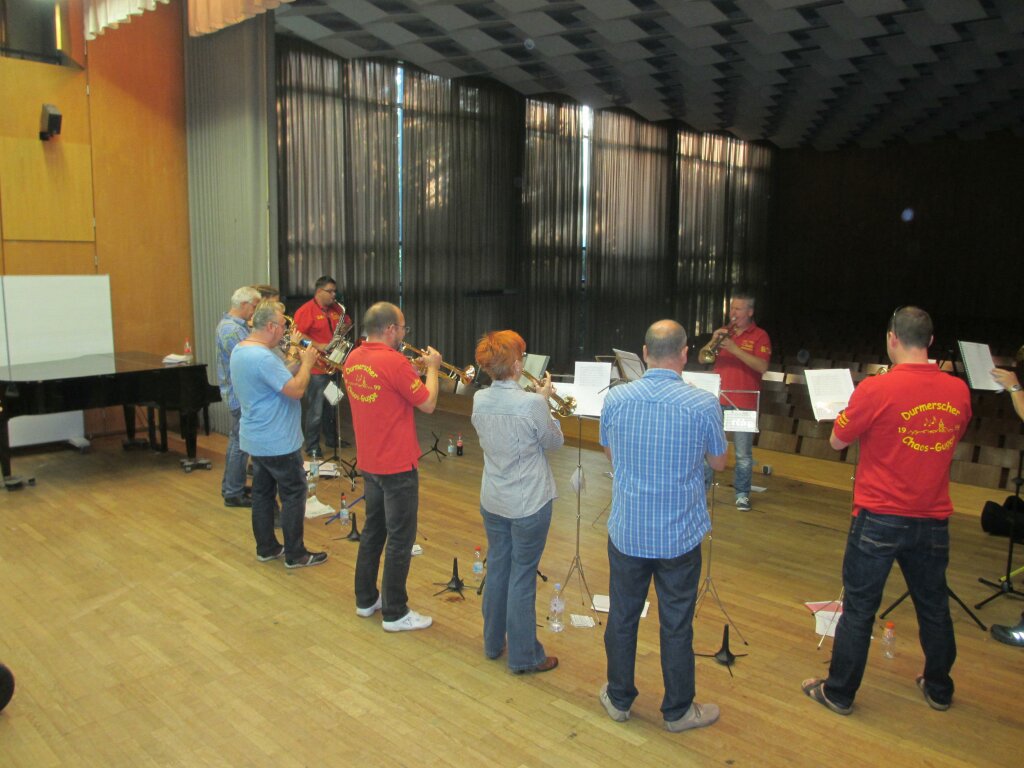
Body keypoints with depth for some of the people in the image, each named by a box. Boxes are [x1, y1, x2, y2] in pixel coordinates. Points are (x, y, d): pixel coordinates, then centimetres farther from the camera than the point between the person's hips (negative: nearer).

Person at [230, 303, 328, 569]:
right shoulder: (263, 357, -27)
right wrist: (306, 362, -14)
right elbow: (296, 390, -28)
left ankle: (266, 548, 27)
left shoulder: (239, 350, 6)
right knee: (294, 495, 2)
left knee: (263, 492, 17)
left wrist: (295, 362, 3)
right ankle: (295, 555, 10)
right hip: (278, 442, -10)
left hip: (255, 439, 10)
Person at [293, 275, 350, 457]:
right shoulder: (306, 310, -11)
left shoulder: (336, 309, 11)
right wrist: (318, 346, -21)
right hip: (316, 368, -7)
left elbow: (347, 323, 24)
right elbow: (297, 335, -17)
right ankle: (311, 447, 7)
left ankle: (332, 439, 32)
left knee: (332, 406, 18)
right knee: (315, 410, -2)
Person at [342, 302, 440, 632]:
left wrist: (412, 368, 12)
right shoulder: (394, 363, -22)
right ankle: (395, 613, 12)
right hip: (397, 465, -8)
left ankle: (366, 599, 31)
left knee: (373, 530, 20)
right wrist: (431, 368, 0)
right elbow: (428, 404, -14)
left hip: (368, 462, 8)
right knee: (400, 539, 3)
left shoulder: (352, 359, 3)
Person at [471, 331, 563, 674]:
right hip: (529, 504, -6)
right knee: (522, 578, 6)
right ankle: (523, 656, 20)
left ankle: (492, 642, 36)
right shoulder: (531, 404, -24)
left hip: (491, 502, 6)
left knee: (496, 568, 20)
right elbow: (554, 442, -7)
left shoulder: (479, 400, -5)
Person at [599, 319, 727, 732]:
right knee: (676, 625, 13)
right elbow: (718, 462, 1)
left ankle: (618, 699, 34)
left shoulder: (615, 398, -8)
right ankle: (678, 710, 30)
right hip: (680, 535, -2)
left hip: (626, 532, 2)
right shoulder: (703, 404, -16)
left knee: (622, 617, 17)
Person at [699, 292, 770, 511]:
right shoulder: (723, 332, 13)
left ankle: (742, 494, 14)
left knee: (743, 453, 2)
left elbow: (762, 366, -15)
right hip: (717, 400, 4)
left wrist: (734, 348, -20)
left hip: (744, 403, -4)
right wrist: (713, 341, -9)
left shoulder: (759, 336, -1)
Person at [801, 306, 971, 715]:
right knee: (933, 604, 21)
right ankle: (939, 688, 38)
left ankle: (839, 693, 17)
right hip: (933, 519, 5)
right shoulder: (958, 392, -2)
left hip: (880, 518, -5)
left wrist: (855, 409, 9)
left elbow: (837, 441, -6)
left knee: (859, 608, 6)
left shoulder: (876, 389, -18)